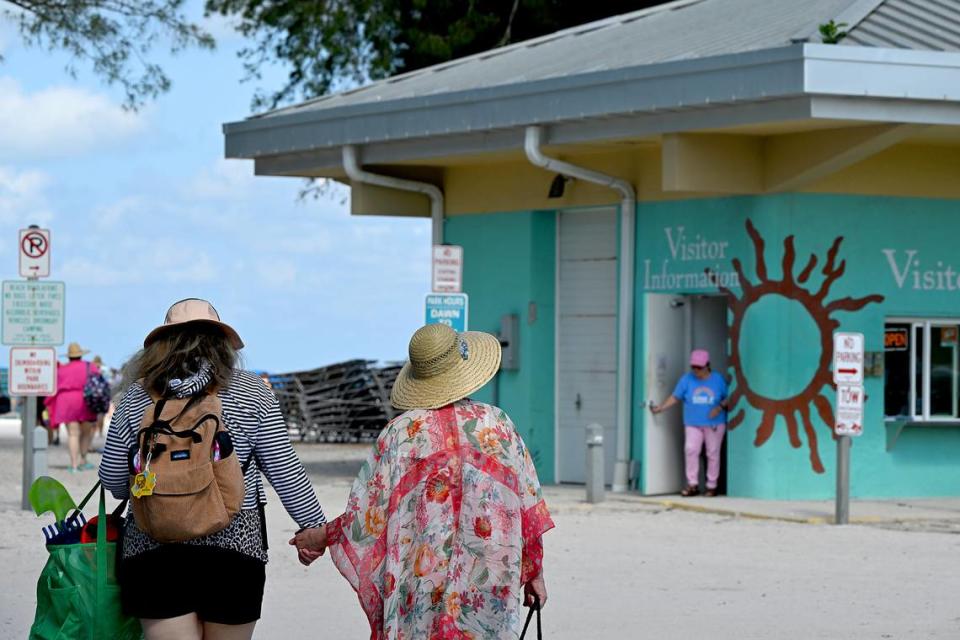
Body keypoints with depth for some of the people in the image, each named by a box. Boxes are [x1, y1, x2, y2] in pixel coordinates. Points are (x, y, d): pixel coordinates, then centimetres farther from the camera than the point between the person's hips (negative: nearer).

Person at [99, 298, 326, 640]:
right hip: (234, 546, 0)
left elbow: (112, 479, 11)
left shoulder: (138, 395, 4)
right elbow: (285, 470, 2)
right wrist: (314, 524, 12)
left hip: (153, 549, 1)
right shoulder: (249, 392, 2)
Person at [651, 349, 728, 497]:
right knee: (691, 450, -14)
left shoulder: (718, 379, 3)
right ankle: (692, 484, -9)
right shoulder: (687, 379, 5)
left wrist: (720, 407, -10)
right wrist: (660, 408, -2)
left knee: (713, 453, 0)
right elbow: (675, 397, 5)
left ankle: (712, 486, 8)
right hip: (693, 424, 1)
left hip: (714, 424, -1)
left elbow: (727, 398, 8)